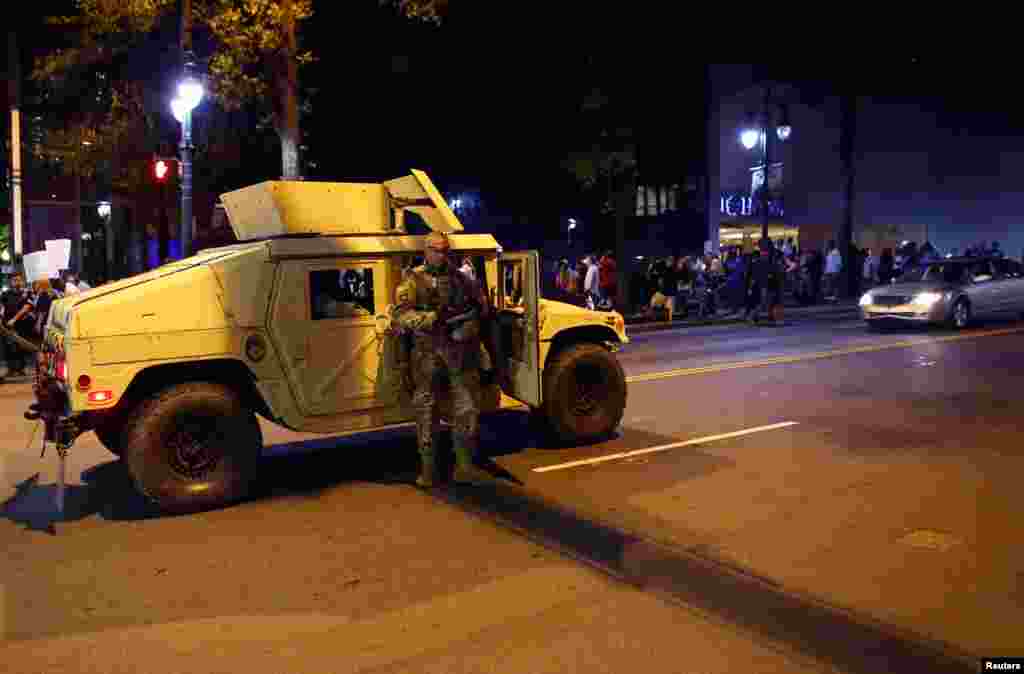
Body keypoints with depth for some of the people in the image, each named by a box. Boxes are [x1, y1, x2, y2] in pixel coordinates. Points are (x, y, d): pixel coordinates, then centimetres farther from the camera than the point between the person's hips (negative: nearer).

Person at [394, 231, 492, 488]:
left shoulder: (461, 279, 12)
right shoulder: (413, 280, 1)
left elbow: (481, 308, 20)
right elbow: (402, 315, -11)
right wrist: (432, 318, -24)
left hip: (461, 349, 3)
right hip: (428, 351, -3)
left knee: (468, 408, 4)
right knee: (426, 409, 3)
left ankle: (464, 466, 15)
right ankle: (428, 469, 13)